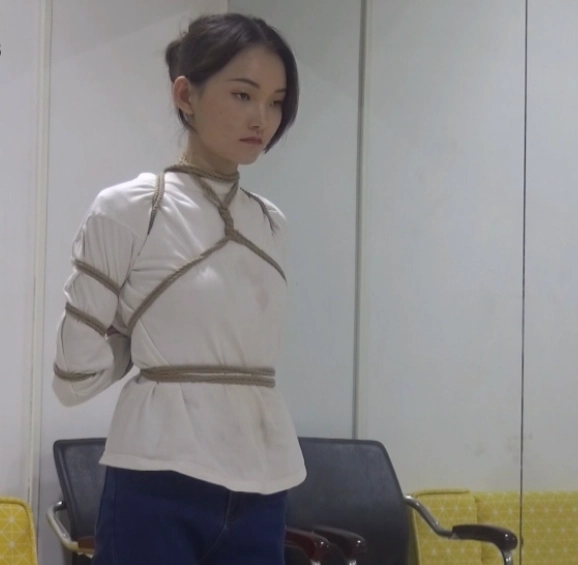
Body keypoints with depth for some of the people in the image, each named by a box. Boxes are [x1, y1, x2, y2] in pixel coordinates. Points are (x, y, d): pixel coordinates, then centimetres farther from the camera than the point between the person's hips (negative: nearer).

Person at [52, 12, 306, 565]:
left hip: (260, 489, 5)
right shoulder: (127, 210, -7)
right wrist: (150, 341, 7)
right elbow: (76, 373, -4)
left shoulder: (271, 223, 9)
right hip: (161, 486, -5)